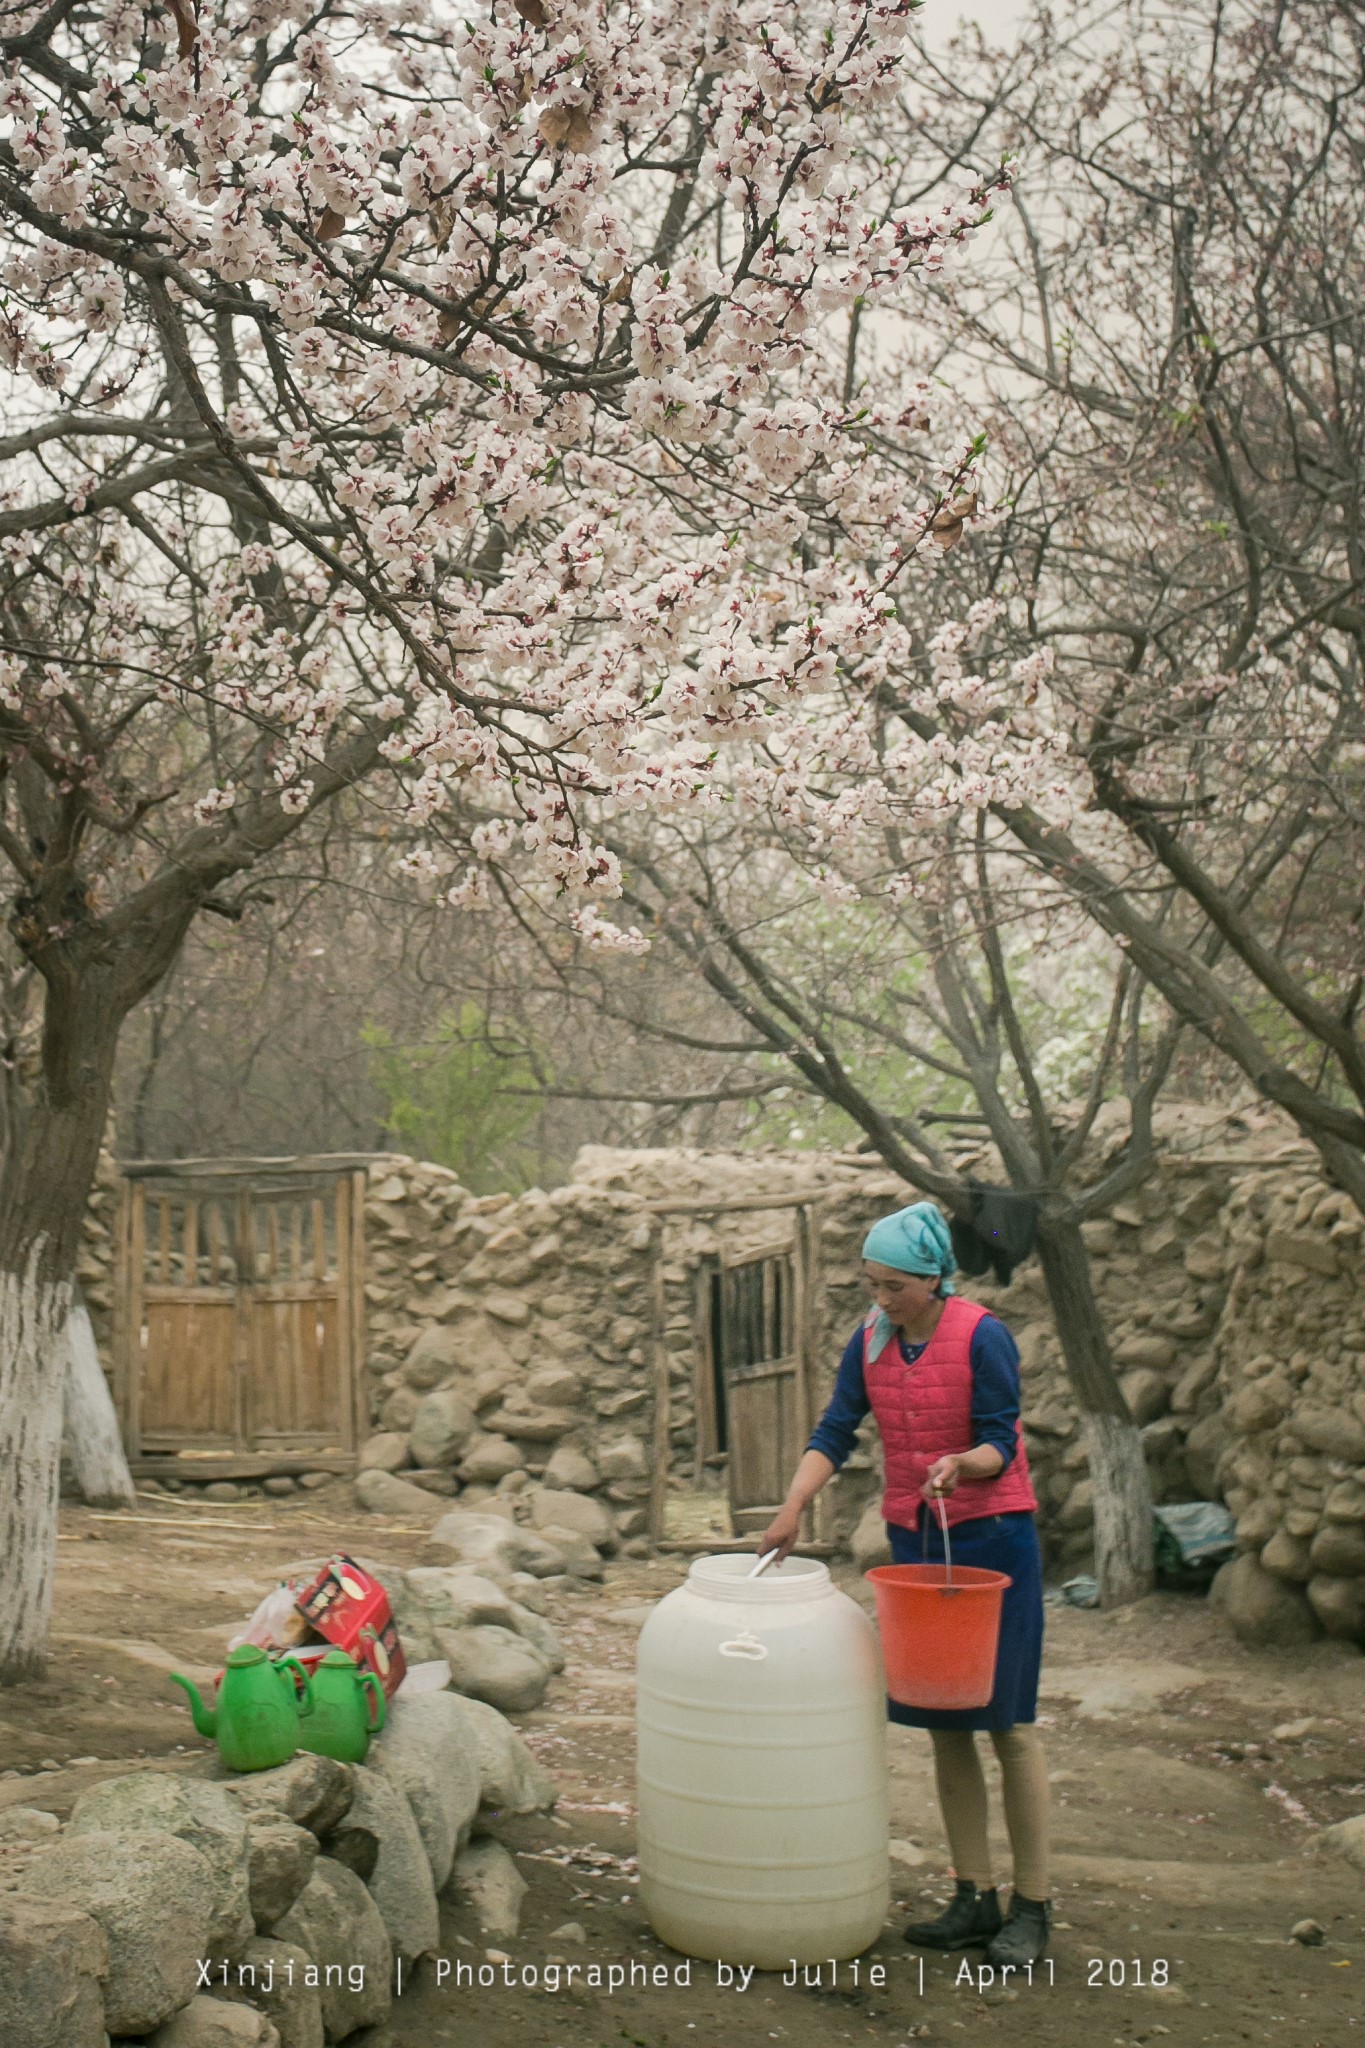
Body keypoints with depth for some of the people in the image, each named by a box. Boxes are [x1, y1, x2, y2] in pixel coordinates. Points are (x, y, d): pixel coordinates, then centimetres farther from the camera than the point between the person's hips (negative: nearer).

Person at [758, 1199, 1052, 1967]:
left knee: (1009, 1723, -2)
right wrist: (792, 1509, -11)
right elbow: (835, 1432, 1)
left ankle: (1034, 1908, 7)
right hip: (914, 1538, 6)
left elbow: (1000, 1448, -15)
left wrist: (959, 1465, -36)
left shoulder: (982, 1338, -15)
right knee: (944, 1726, 8)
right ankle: (976, 1899, 17)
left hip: (993, 1537, -6)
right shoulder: (872, 1341, 2)